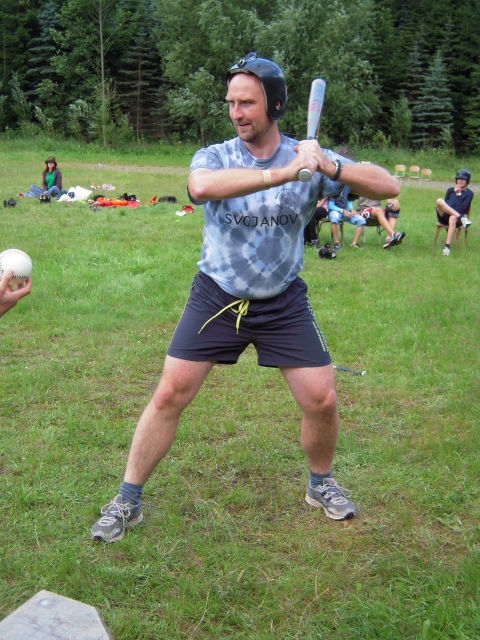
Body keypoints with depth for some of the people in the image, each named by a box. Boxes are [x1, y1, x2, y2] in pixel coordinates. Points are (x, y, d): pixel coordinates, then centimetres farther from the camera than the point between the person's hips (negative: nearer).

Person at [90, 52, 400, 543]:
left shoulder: (309, 157, -5)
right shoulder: (214, 156, -10)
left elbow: (389, 187, -11)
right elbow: (200, 186, -35)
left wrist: (333, 168, -29)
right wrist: (281, 173, -42)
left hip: (284, 303, 1)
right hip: (216, 299, -1)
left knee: (322, 401, -1)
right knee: (169, 395, -4)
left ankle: (321, 484, 30)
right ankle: (127, 501, 14)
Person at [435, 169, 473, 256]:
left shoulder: (469, 193, 8)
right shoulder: (451, 190, 19)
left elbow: (462, 209, -4)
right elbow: (445, 203, 13)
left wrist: (458, 194, -6)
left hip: (456, 217, -3)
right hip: (444, 216, 3)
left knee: (453, 218, -42)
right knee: (439, 200, -27)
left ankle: (447, 247, -53)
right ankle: (462, 218, -39)